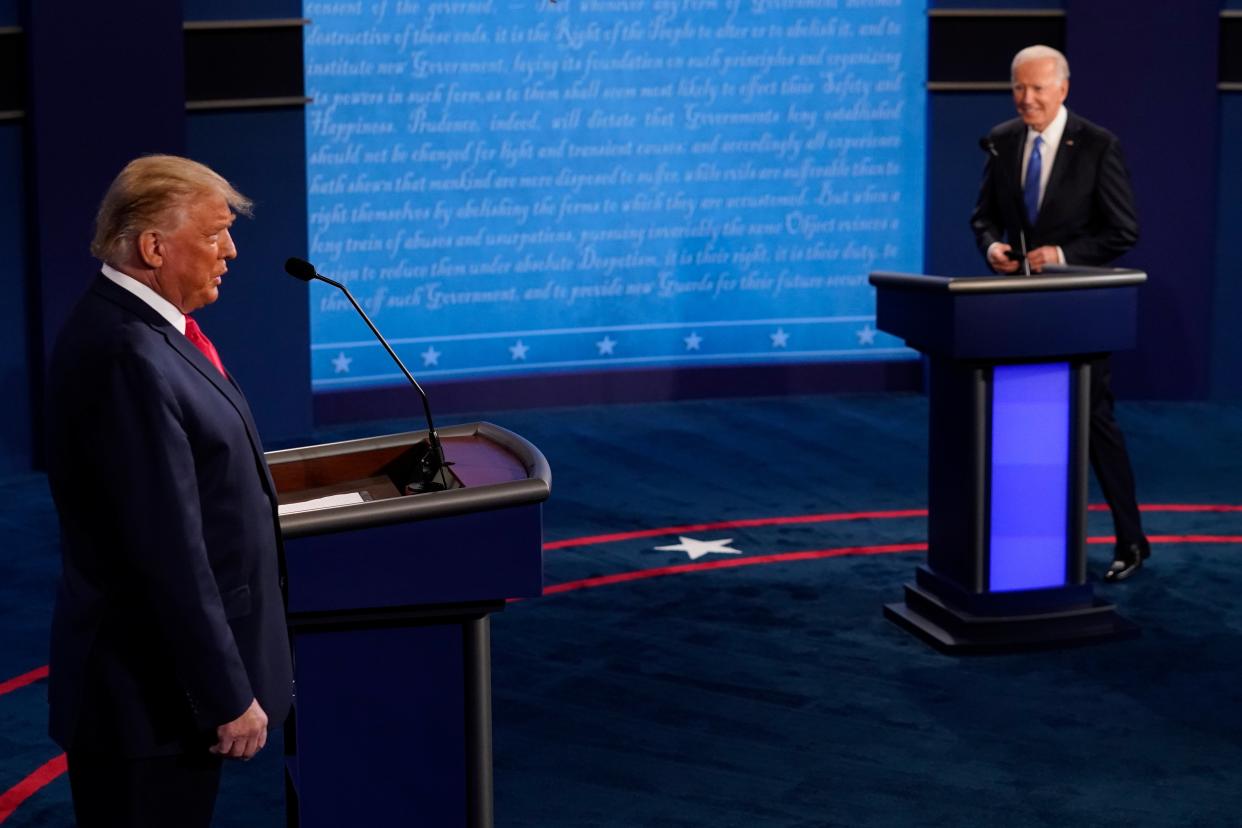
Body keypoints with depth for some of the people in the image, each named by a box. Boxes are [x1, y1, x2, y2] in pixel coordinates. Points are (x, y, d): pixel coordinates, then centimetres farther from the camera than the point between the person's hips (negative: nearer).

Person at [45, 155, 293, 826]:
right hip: (150, 694, -10)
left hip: (159, 675, 10)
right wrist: (229, 696, -21)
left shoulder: (128, 326, 8)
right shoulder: (128, 355, -23)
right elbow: (170, 552, -25)